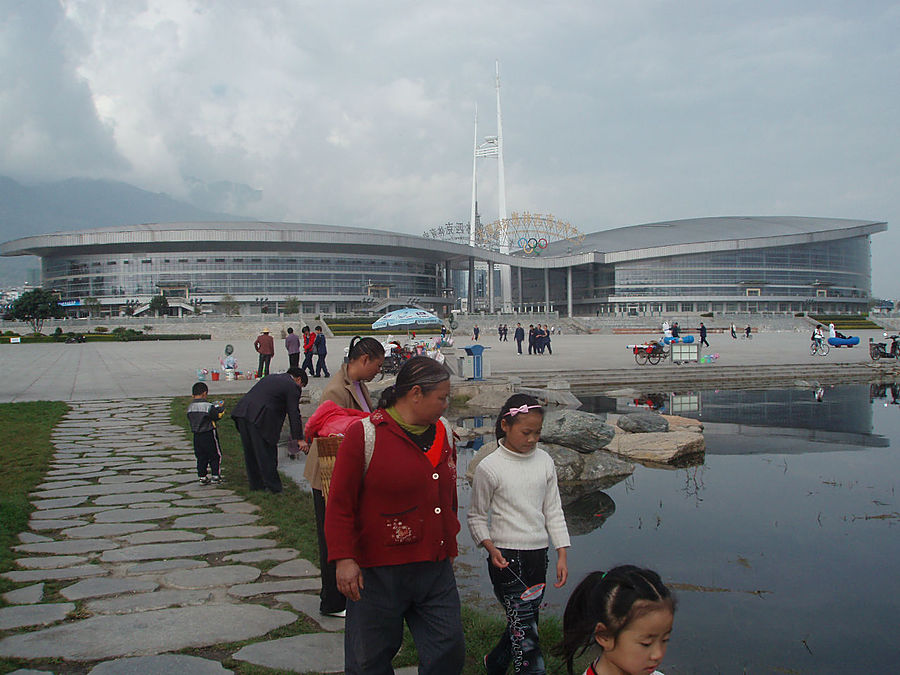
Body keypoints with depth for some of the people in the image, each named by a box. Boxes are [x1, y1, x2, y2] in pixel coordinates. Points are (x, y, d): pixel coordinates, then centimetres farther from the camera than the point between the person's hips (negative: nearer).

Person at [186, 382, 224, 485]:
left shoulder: (190, 407, 1)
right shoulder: (208, 406, -17)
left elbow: (190, 419, 10)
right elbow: (217, 415, -10)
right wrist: (221, 408, 9)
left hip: (197, 436, 5)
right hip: (209, 434, -5)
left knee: (201, 457, 14)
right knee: (215, 455, 8)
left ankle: (202, 476, 15)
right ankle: (215, 475, 9)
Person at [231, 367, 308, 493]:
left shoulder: (272, 378, 26)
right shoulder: (292, 386, 2)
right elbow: (294, 414, -1)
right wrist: (299, 439, 1)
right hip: (259, 418, -8)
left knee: (250, 453, 16)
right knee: (267, 454, 2)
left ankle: (256, 484, 26)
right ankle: (273, 487, 8)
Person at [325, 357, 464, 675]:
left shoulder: (442, 431, 9)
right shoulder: (365, 434, -11)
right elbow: (340, 503, -10)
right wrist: (343, 558, -15)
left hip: (436, 569, 6)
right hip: (379, 572, -5)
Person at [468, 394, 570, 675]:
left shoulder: (544, 462, 4)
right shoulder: (489, 467, -9)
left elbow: (553, 511, 10)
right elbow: (477, 516, 0)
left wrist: (562, 554, 6)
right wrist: (491, 548, -15)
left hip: (538, 554, 5)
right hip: (506, 557, -5)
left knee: (524, 620, 15)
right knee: (525, 629, -10)